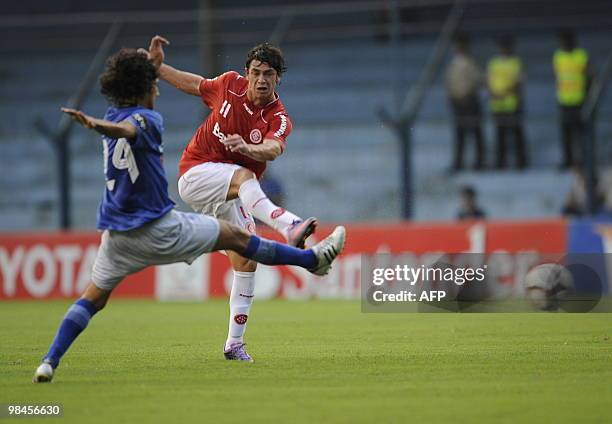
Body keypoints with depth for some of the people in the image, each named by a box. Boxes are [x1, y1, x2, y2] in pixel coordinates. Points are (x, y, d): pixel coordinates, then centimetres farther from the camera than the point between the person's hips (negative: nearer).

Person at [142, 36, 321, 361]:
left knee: (246, 261, -5)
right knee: (243, 177, -35)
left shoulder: (279, 120, -9)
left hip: (230, 198, 3)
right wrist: (157, 66, 14)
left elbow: (273, 149, -33)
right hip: (195, 174, -3)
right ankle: (288, 226, -62)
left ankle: (234, 343, 2)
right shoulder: (230, 85, -3)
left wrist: (247, 147, -54)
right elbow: (194, 84, 19)